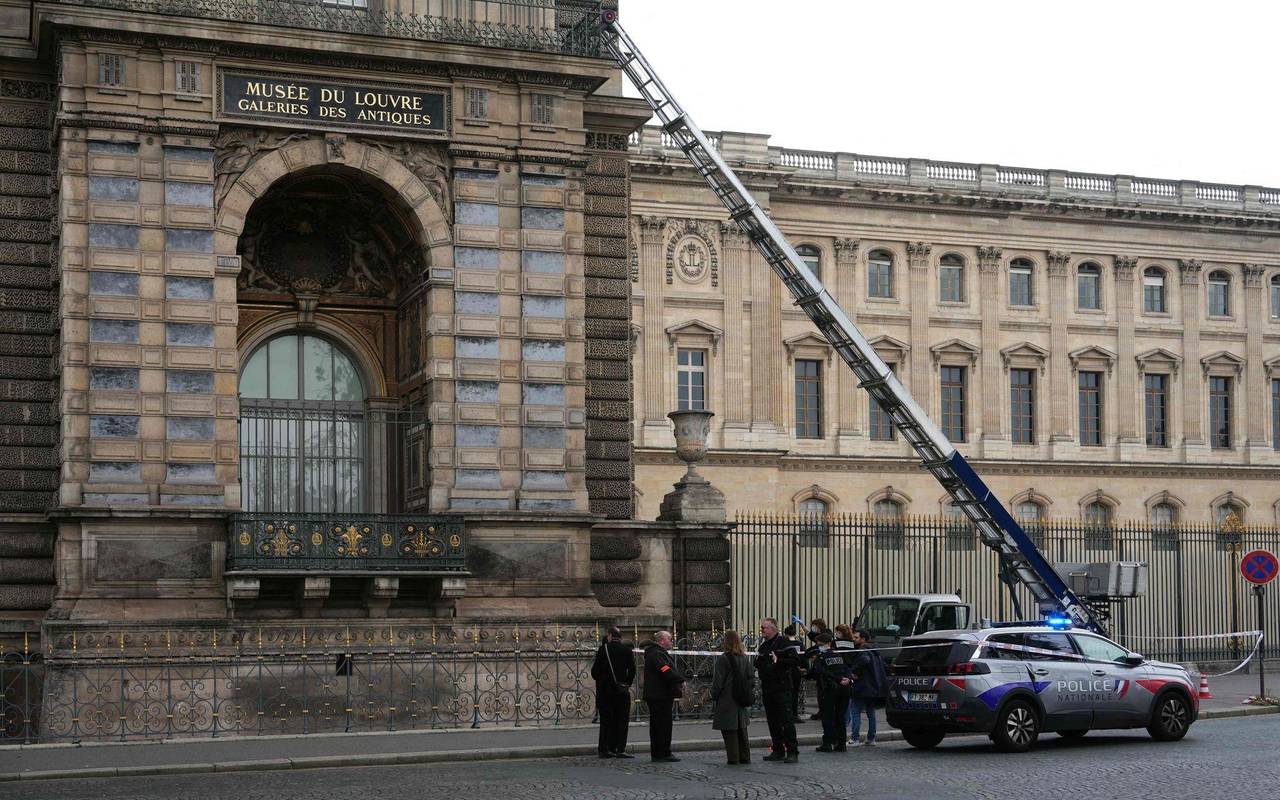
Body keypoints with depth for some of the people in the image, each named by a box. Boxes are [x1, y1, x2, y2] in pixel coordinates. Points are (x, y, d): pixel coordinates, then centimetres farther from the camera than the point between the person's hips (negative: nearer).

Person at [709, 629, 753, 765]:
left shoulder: (723, 659, -14)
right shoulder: (744, 658, 5)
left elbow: (718, 682, -12)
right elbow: (751, 679, 10)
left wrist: (714, 696, -2)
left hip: (727, 700, -6)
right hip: (741, 701, 6)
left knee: (729, 730, -1)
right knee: (741, 729, 14)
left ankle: (733, 758, -2)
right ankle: (745, 756, 17)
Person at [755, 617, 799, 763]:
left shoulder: (782, 642, -9)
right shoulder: (762, 644, 16)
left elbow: (794, 660, -16)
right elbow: (759, 664, 26)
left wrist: (778, 661, -22)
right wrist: (757, 663, 4)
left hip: (781, 688, -8)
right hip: (767, 688, 8)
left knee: (786, 720, -9)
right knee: (773, 721, 11)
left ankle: (792, 752, -7)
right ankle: (778, 751, 18)